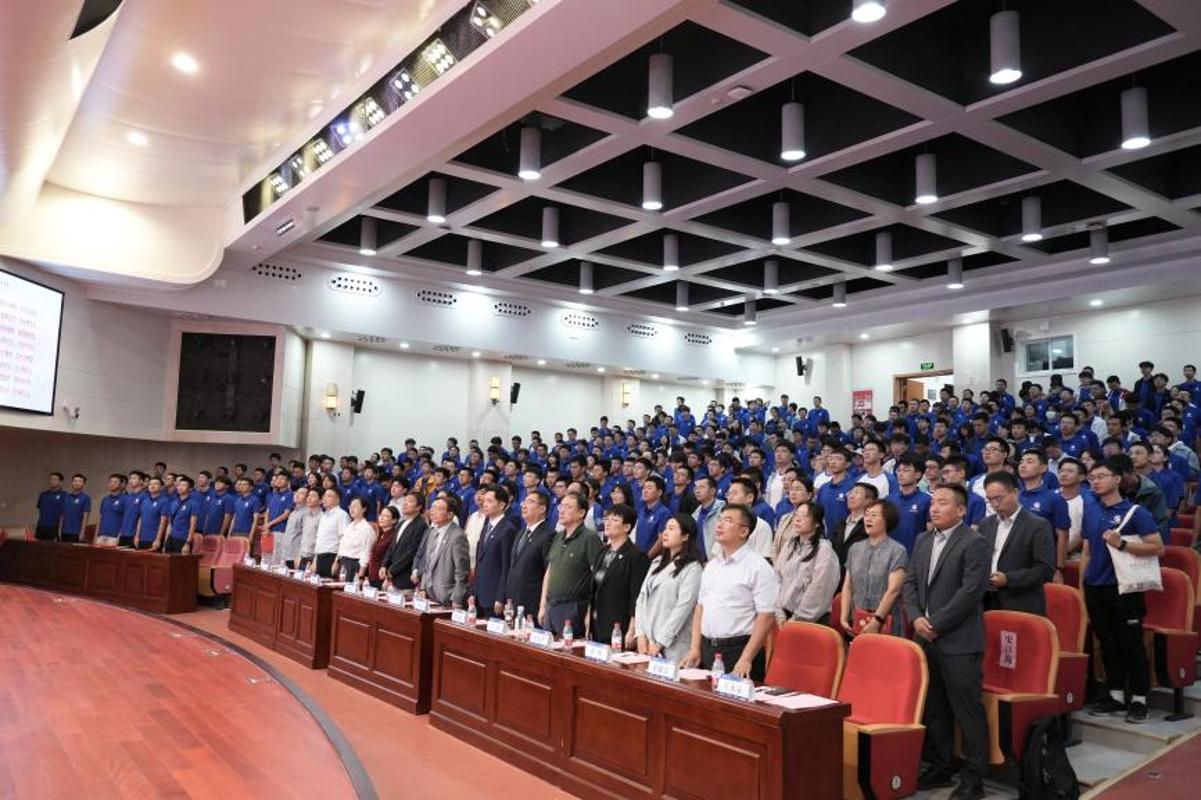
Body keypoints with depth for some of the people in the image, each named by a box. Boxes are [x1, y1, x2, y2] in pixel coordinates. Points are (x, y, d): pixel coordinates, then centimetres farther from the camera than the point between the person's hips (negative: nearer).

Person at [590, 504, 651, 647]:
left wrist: (631, 632, -17)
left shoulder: (637, 556, -9)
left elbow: (637, 597, -13)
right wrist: (588, 624, 12)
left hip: (620, 629, -7)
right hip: (597, 627, 7)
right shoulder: (602, 553, 14)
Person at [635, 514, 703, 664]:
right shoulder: (657, 563, 14)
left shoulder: (692, 568, -7)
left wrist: (661, 642, -14)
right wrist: (641, 634, -2)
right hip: (647, 641, 6)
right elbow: (642, 597, 10)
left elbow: (683, 607, -14)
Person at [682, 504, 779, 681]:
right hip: (706, 648, 6)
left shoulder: (758, 567, -10)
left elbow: (766, 616, -13)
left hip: (738, 651, -6)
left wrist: (746, 659, -16)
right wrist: (695, 648, 6)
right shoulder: (711, 564, 11)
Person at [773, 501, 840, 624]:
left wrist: (797, 619, -11)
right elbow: (777, 578, 5)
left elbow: (817, 591, -13)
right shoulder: (789, 545, 9)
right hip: (786, 615, 5)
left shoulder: (824, 551, -10)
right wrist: (779, 613, -4)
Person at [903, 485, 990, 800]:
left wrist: (937, 625, -15)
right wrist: (916, 618, -3)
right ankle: (938, 767, 28)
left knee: (967, 711, 0)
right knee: (933, 709, 15)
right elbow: (910, 583, 13)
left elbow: (971, 591, -16)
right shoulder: (922, 541, 14)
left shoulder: (974, 543, -9)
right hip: (926, 639, 7)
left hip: (959, 642, -7)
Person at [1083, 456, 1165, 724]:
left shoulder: (1135, 512, -6)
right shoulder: (1090, 511, 9)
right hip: (1095, 588, 5)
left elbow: (1158, 548, -11)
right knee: (1108, 644, 12)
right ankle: (1116, 695, 23)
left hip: (1124, 588, -5)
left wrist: (1122, 544, -21)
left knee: (1131, 644, 1)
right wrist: (1082, 582, 10)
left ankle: (1139, 699, 12)